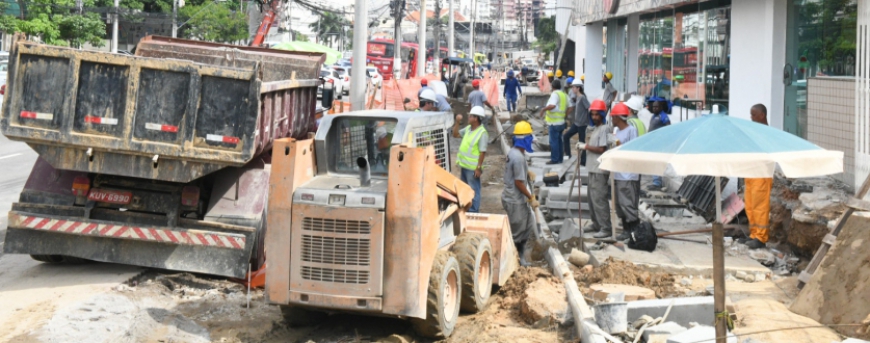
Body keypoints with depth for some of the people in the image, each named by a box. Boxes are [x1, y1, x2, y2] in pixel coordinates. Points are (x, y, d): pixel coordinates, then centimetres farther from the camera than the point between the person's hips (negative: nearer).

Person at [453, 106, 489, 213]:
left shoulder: (482, 133, -18)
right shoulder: (468, 128, 7)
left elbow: (482, 152, -19)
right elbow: (456, 134, 19)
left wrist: (478, 168, -21)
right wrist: (457, 122, 5)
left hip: (472, 168, -9)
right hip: (464, 165, 9)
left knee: (474, 190, 1)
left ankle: (473, 211, 10)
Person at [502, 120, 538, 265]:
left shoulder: (513, 152, 7)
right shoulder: (518, 157, -24)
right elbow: (519, 182, -22)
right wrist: (531, 198, -16)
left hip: (518, 199, 10)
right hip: (515, 200, -10)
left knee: (528, 226, 19)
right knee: (516, 232, 2)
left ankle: (519, 256, 27)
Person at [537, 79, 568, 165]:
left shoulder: (555, 94, -15)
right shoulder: (564, 95, 11)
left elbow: (552, 105, -31)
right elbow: (568, 108, 20)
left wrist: (543, 109, -20)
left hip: (554, 122, -9)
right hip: (561, 121, 9)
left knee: (553, 141, -3)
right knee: (558, 140, 16)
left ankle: (555, 159, -1)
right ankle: (559, 158, 21)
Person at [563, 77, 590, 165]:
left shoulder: (582, 98, -17)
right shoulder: (577, 97, 9)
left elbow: (589, 108, -21)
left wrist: (590, 119, -18)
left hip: (582, 124, -9)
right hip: (576, 123, 9)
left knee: (581, 141, -1)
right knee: (566, 136, 11)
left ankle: (583, 161, 8)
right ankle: (568, 156, 17)